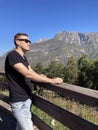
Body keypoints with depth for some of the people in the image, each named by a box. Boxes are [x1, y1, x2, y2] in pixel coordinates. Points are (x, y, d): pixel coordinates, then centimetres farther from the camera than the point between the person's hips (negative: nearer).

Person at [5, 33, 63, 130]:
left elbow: (32, 73, 9)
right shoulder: (12, 55, -18)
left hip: (27, 98, 9)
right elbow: (28, 74, -27)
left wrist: (42, 77, -10)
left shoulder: (23, 57, 11)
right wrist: (51, 80, -26)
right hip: (19, 101, -8)